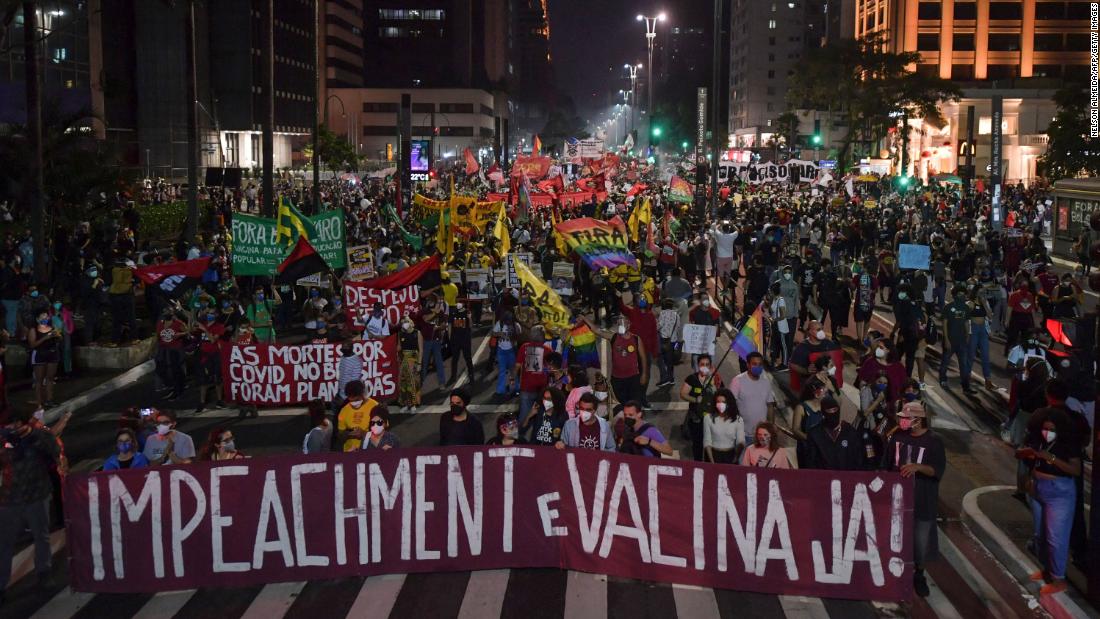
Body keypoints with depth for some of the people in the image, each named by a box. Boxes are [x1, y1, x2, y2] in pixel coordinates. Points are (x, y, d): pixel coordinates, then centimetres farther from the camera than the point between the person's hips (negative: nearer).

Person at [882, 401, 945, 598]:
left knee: (921, 540, 5)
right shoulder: (898, 436, 0)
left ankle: (919, 576, 23)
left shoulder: (933, 441, -10)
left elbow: (938, 471, -15)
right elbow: (886, 465, 10)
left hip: (922, 500, -3)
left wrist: (918, 467, -30)